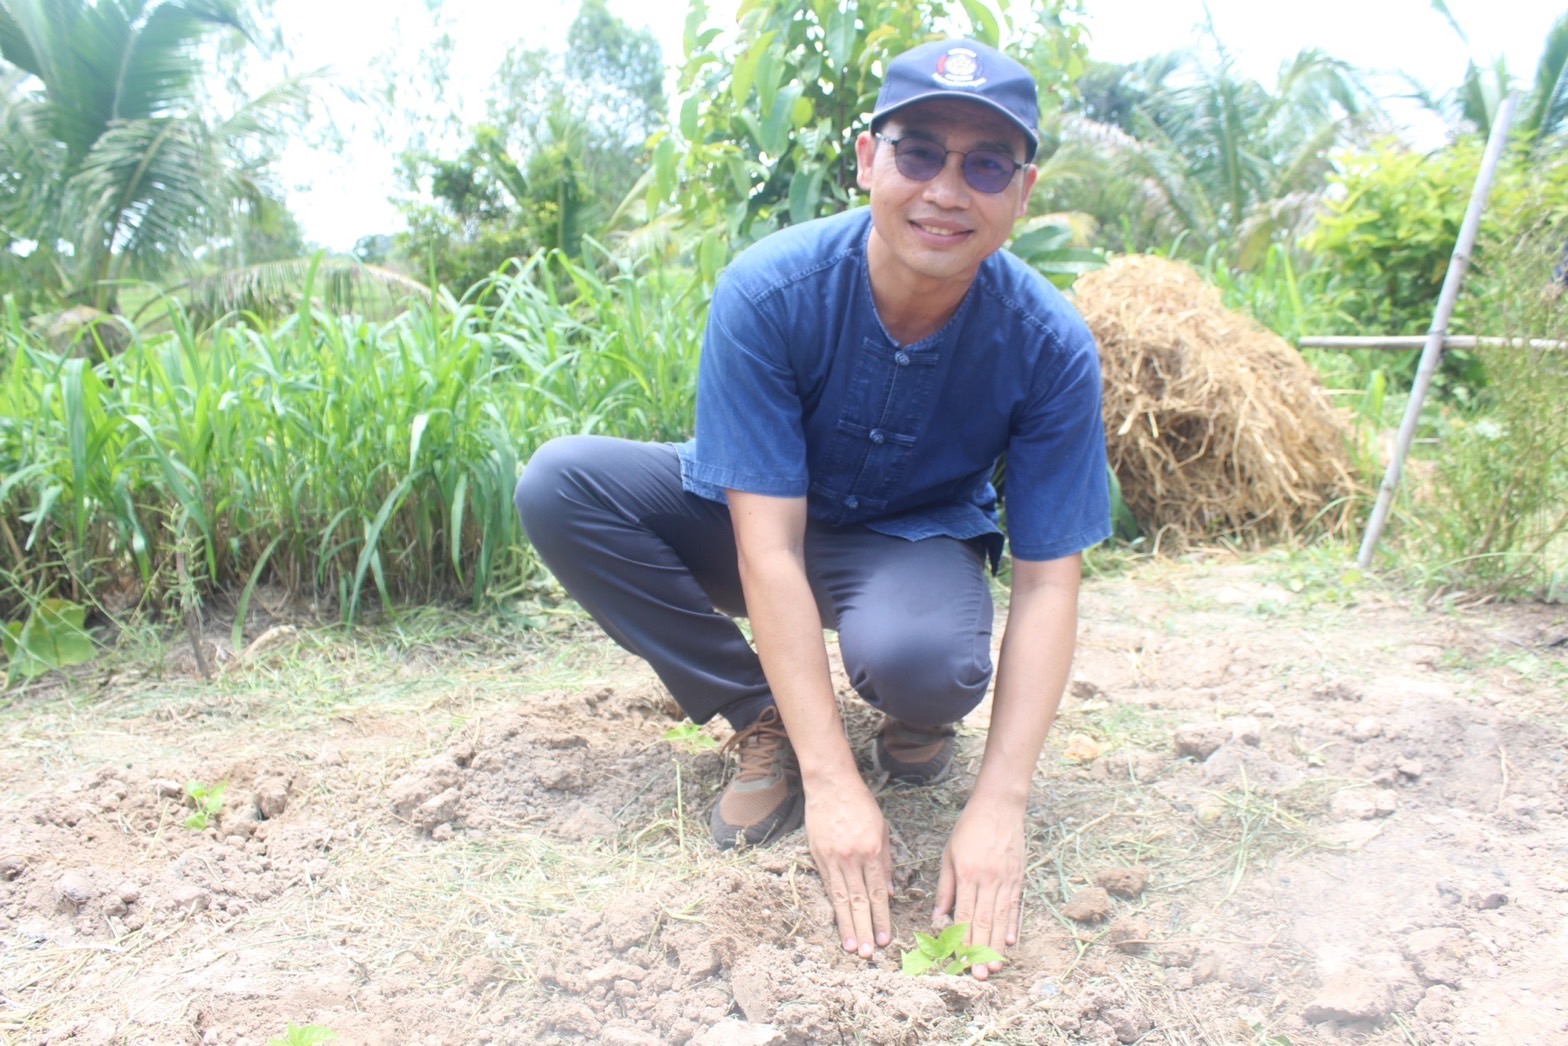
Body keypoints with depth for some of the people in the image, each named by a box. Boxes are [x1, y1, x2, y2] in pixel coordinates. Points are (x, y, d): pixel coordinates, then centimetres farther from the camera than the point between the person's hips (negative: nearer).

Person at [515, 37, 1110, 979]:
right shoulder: (768, 292, -26)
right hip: (763, 525, 2)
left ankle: (921, 721, 4)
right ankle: (762, 723, -9)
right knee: (561, 484, -23)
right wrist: (831, 783, -33)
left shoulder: (1049, 345, -22)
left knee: (916, 656, -38)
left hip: (918, 542, -1)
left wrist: (1000, 806, -29)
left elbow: (1048, 583, -20)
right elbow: (768, 545, -29)